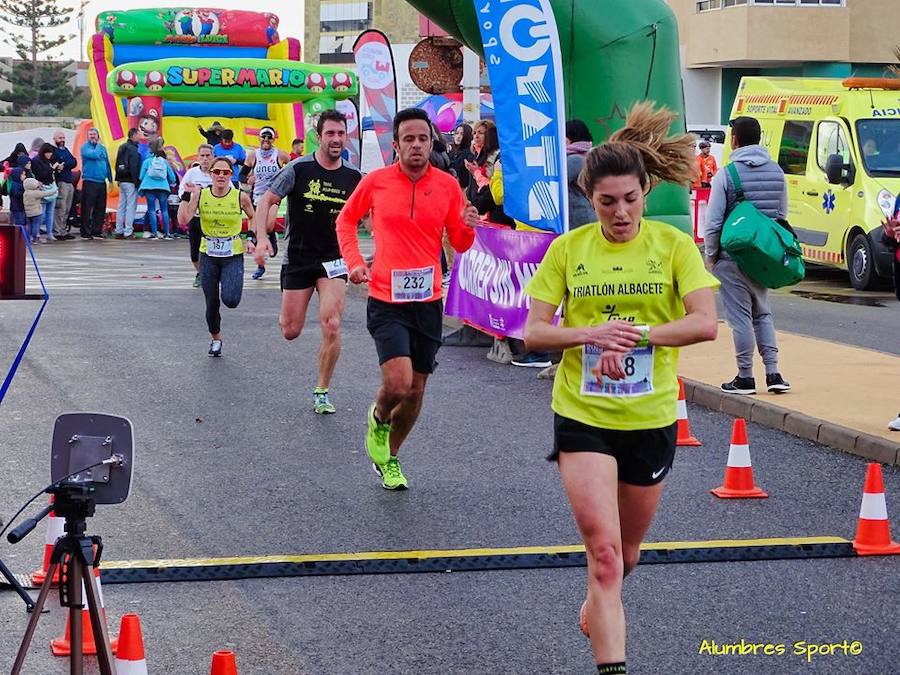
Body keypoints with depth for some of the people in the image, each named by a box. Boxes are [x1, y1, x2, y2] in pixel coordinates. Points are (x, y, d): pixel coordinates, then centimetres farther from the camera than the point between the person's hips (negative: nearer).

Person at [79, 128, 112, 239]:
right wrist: (98, 145, -3)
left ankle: (97, 230, 16)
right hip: (89, 181, -6)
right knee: (87, 208, -6)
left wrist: (110, 179, 18)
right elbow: (94, 155, -20)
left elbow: (107, 164, 21)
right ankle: (85, 232, -4)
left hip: (102, 182, 6)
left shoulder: (102, 148, 15)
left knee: (100, 208, 8)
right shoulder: (85, 147, -2)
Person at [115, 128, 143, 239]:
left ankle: (119, 231, 14)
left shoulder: (122, 147, 15)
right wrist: (137, 182, -17)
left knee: (121, 206, 12)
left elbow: (117, 165, 19)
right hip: (130, 182, -9)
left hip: (122, 180, 9)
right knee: (131, 206, -6)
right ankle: (128, 232, -8)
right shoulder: (133, 149, -13)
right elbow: (134, 167, -19)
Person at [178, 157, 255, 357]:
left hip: (233, 255, -2)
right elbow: (183, 220, -16)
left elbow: (253, 218, 10)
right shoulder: (201, 195, -6)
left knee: (230, 300, -21)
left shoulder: (240, 197, -8)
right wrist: (187, 196, -19)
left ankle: (229, 287, 17)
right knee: (211, 303, 8)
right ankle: (215, 339, 33)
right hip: (208, 255, 2)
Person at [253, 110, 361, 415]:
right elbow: (266, 200, -5)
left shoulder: (353, 178, 0)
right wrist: (262, 237, -18)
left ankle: (321, 392, 1)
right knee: (290, 332, 4)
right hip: (297, 260, -1)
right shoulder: (298, 169, -9)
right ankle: (286, 314, 44)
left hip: (334, 260, 1)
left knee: (331, 327, -14)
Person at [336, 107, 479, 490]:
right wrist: (354, 261, -1)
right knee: (397, 384, -18)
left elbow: (459, 244, 8)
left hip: (428, 301, 3)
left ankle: (390, 456, 35)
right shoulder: (376, 182, -4)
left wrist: (468, 228, -14)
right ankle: (378, 419, 18)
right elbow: (346, 220, 13)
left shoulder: (447, 186, 0)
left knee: (415, 391, 11)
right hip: (386, 302, -3)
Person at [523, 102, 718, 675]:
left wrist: (635, 334, -25)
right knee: (603, 549, -14)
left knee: (625, 552, 18)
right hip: (581, 415, -1)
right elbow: (533, 333, -5)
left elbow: (706, 323, -14)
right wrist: (592, 334, -22)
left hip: (651, 417, 1)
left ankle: (598, 606, 50)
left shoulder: (672, 244, -5)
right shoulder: (568, 249, -3)